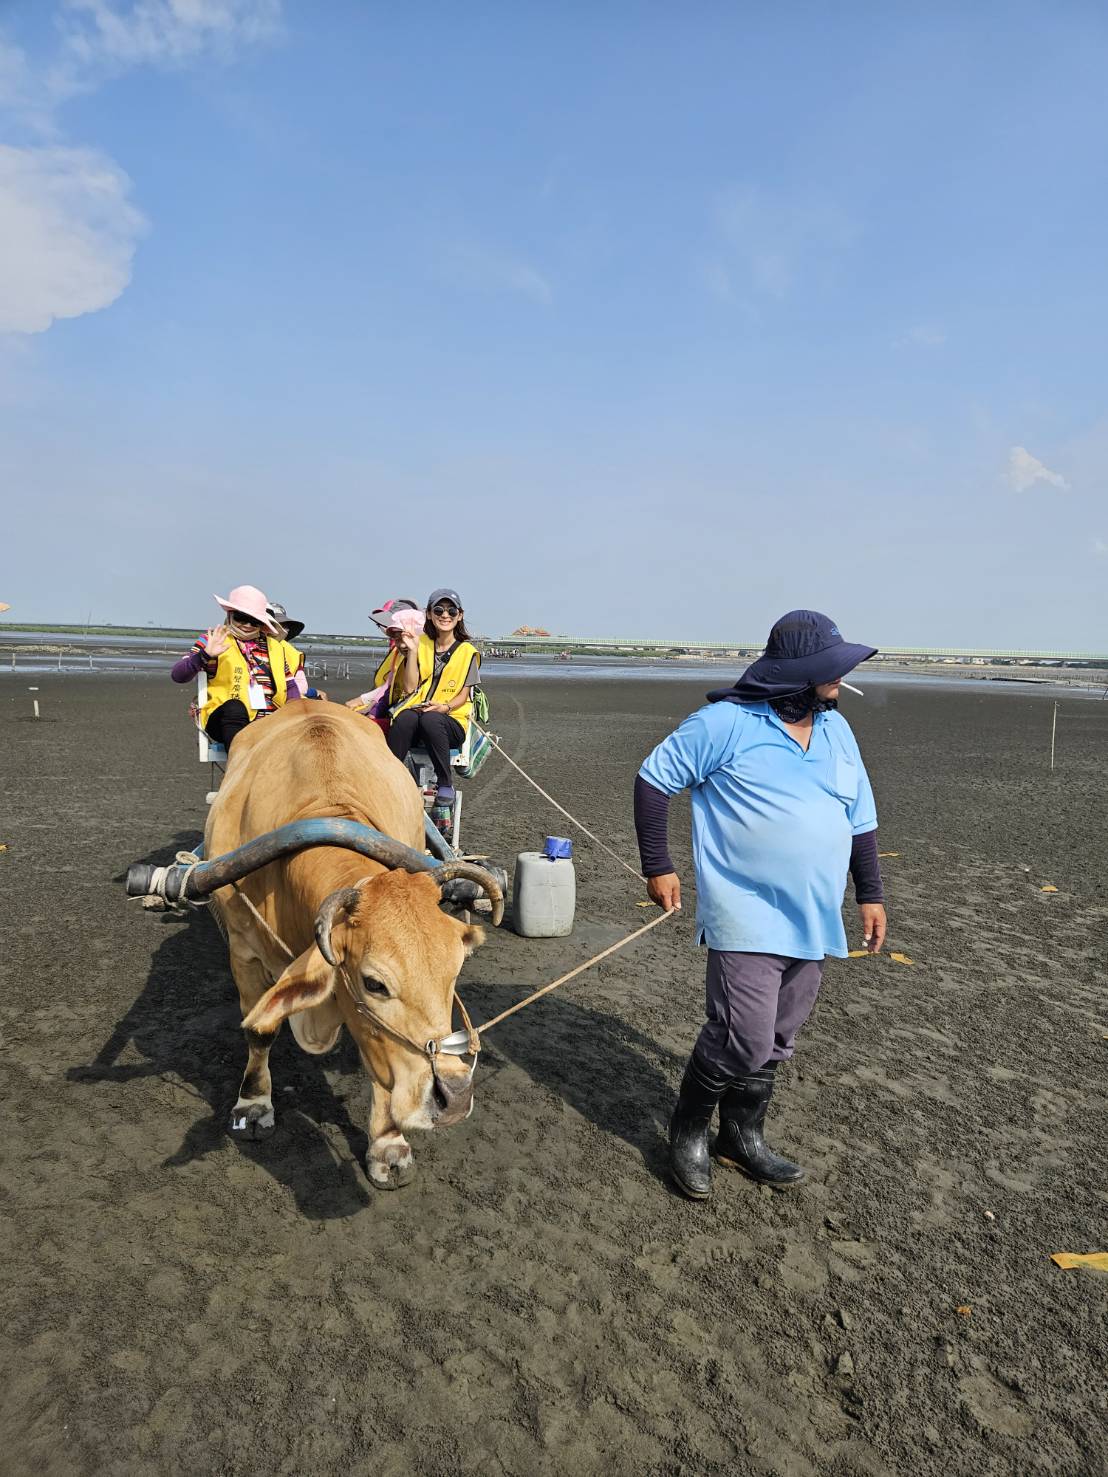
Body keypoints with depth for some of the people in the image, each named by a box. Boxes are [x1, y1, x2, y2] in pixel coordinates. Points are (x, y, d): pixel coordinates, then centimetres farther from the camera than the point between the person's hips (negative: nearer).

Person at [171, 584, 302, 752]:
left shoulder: (274, 646, 23)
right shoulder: (213, 640, 12)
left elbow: (290, 686, 25)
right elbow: (178, 675, 0)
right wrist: (206, 655, -19)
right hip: (230, 719, -3)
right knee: (234, 707, -38)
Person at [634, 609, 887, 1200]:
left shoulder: (836, 729, 9)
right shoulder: (728, 722, -12)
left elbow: (860, 818, 18)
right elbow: (653, 779, -6)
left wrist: (870, 894, 16)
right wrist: (657, 867, -7)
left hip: (812, 922, 7)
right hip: (748, 919, -6)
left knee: (775, 1042, 15)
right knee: (743, 1040, -8)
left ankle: (742, 1135, 35)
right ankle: (688, 1130, 19)